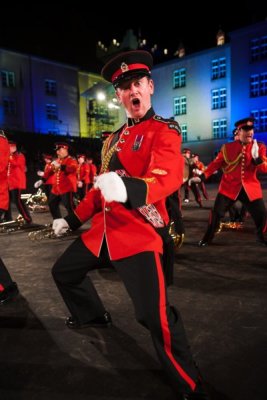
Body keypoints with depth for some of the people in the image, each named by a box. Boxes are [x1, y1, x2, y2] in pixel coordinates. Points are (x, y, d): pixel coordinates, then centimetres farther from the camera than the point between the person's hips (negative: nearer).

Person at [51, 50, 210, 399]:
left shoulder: (164, 130, -7)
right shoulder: (113, 139, 15)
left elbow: (168, 177, -27)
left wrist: (129, 189, -48)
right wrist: (72, 220, 21)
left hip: (140, 234, -8)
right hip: (105, 230, 8)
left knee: (154, 315, -17)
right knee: (64, 272, 22)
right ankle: (95, 315, 49)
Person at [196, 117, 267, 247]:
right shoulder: (227, 147, 0)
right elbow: (216, 163, 2)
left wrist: (256, 157, -23)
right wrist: (201, 177, -7)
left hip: (250, 188, 2)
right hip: (229, 187, -1)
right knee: (216, 212, -5)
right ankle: (207, 239, 13)